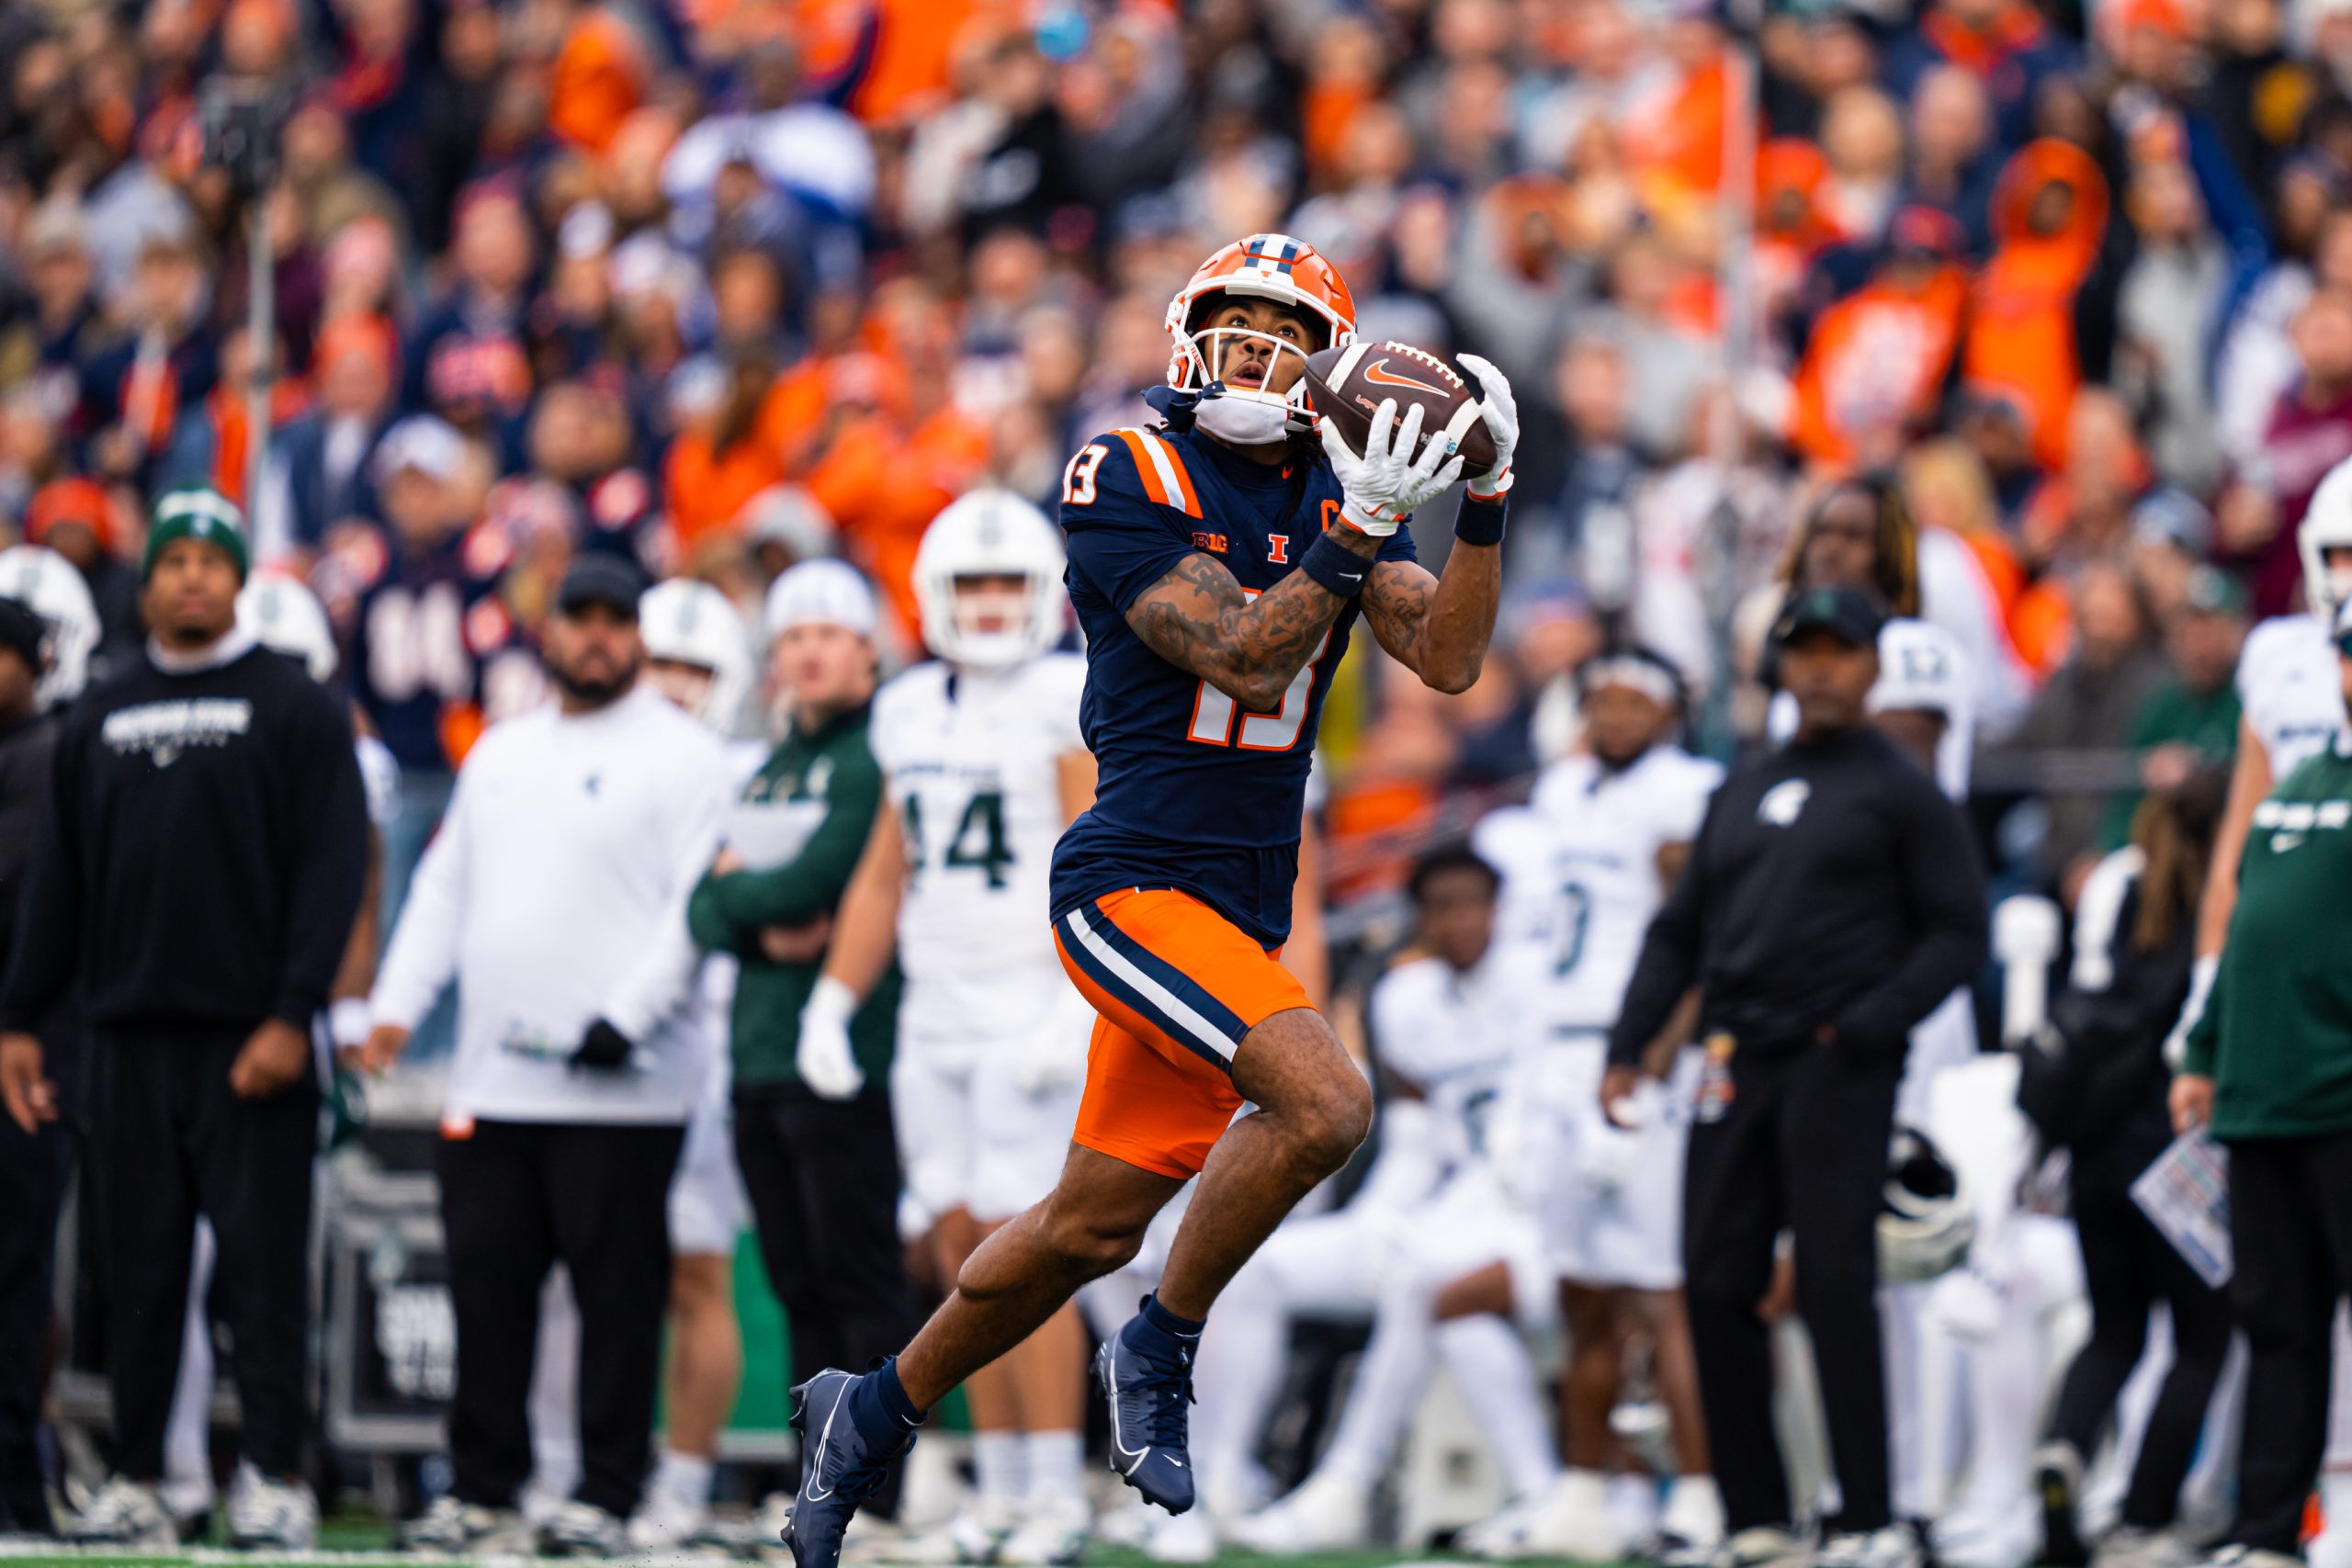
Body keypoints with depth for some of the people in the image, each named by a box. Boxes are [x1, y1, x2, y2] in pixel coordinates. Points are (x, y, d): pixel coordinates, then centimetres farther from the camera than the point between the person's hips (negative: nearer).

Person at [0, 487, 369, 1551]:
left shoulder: (294, 710, 2)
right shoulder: (100, 721, 15)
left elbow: (332, 866, -5)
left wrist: (293, 1014, -13)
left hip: (252, 1042, -4)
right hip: (129, 1035, 4)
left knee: (264, 1264, -5)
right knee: (138, 1265, 5)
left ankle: (276, 1482, -2)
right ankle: (136, 1483, 9)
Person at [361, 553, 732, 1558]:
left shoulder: (681, 756, -2)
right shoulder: (502, 753, 19)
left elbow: (698, 907, -9)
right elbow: (445, 889, 21)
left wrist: (626, 1018, -18)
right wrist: (397, 1005, 10)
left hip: (618, 1090, -6)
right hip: (492, 1085, 6)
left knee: (616, 1291, -3)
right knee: (485, 1283, 7)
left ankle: (605, 1494, 2)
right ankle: (480, 1489, 14)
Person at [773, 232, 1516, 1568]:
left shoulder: (1336, 494, 10)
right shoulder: (1133, 484, -9)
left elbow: (1447, 660, -1)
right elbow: (1244, 657, -19)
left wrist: (1485, 508, -14)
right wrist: (1361, 531, -27)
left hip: (1241, 917, 7)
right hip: (1137, 889, -7)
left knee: (1090, 1230, 13)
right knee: (1325, 1101, -27)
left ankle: (874, 1413, 32)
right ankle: (1163, 1351, -7)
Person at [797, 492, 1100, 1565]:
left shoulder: (1068, 701, -6)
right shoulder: (913, 712, 14)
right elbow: (884, 876, 21)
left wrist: (1079, 1010, -18)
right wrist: (832, 1003, 16)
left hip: (1031, 1008, -6)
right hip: (936, 1020, 6)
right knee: (962, 1245, 5)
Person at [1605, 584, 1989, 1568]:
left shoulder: (1901, 791, 4)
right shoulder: (1741, 794, 21)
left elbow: (1958, 932, -2)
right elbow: (1679, 933, 22)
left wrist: (1865, 1027, -13)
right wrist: (1627, 1047, 9)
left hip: (1838, 1070, -6)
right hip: (1736, 1064, 6)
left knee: (1834, 1284, -11)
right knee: (1717, 1284, 0)